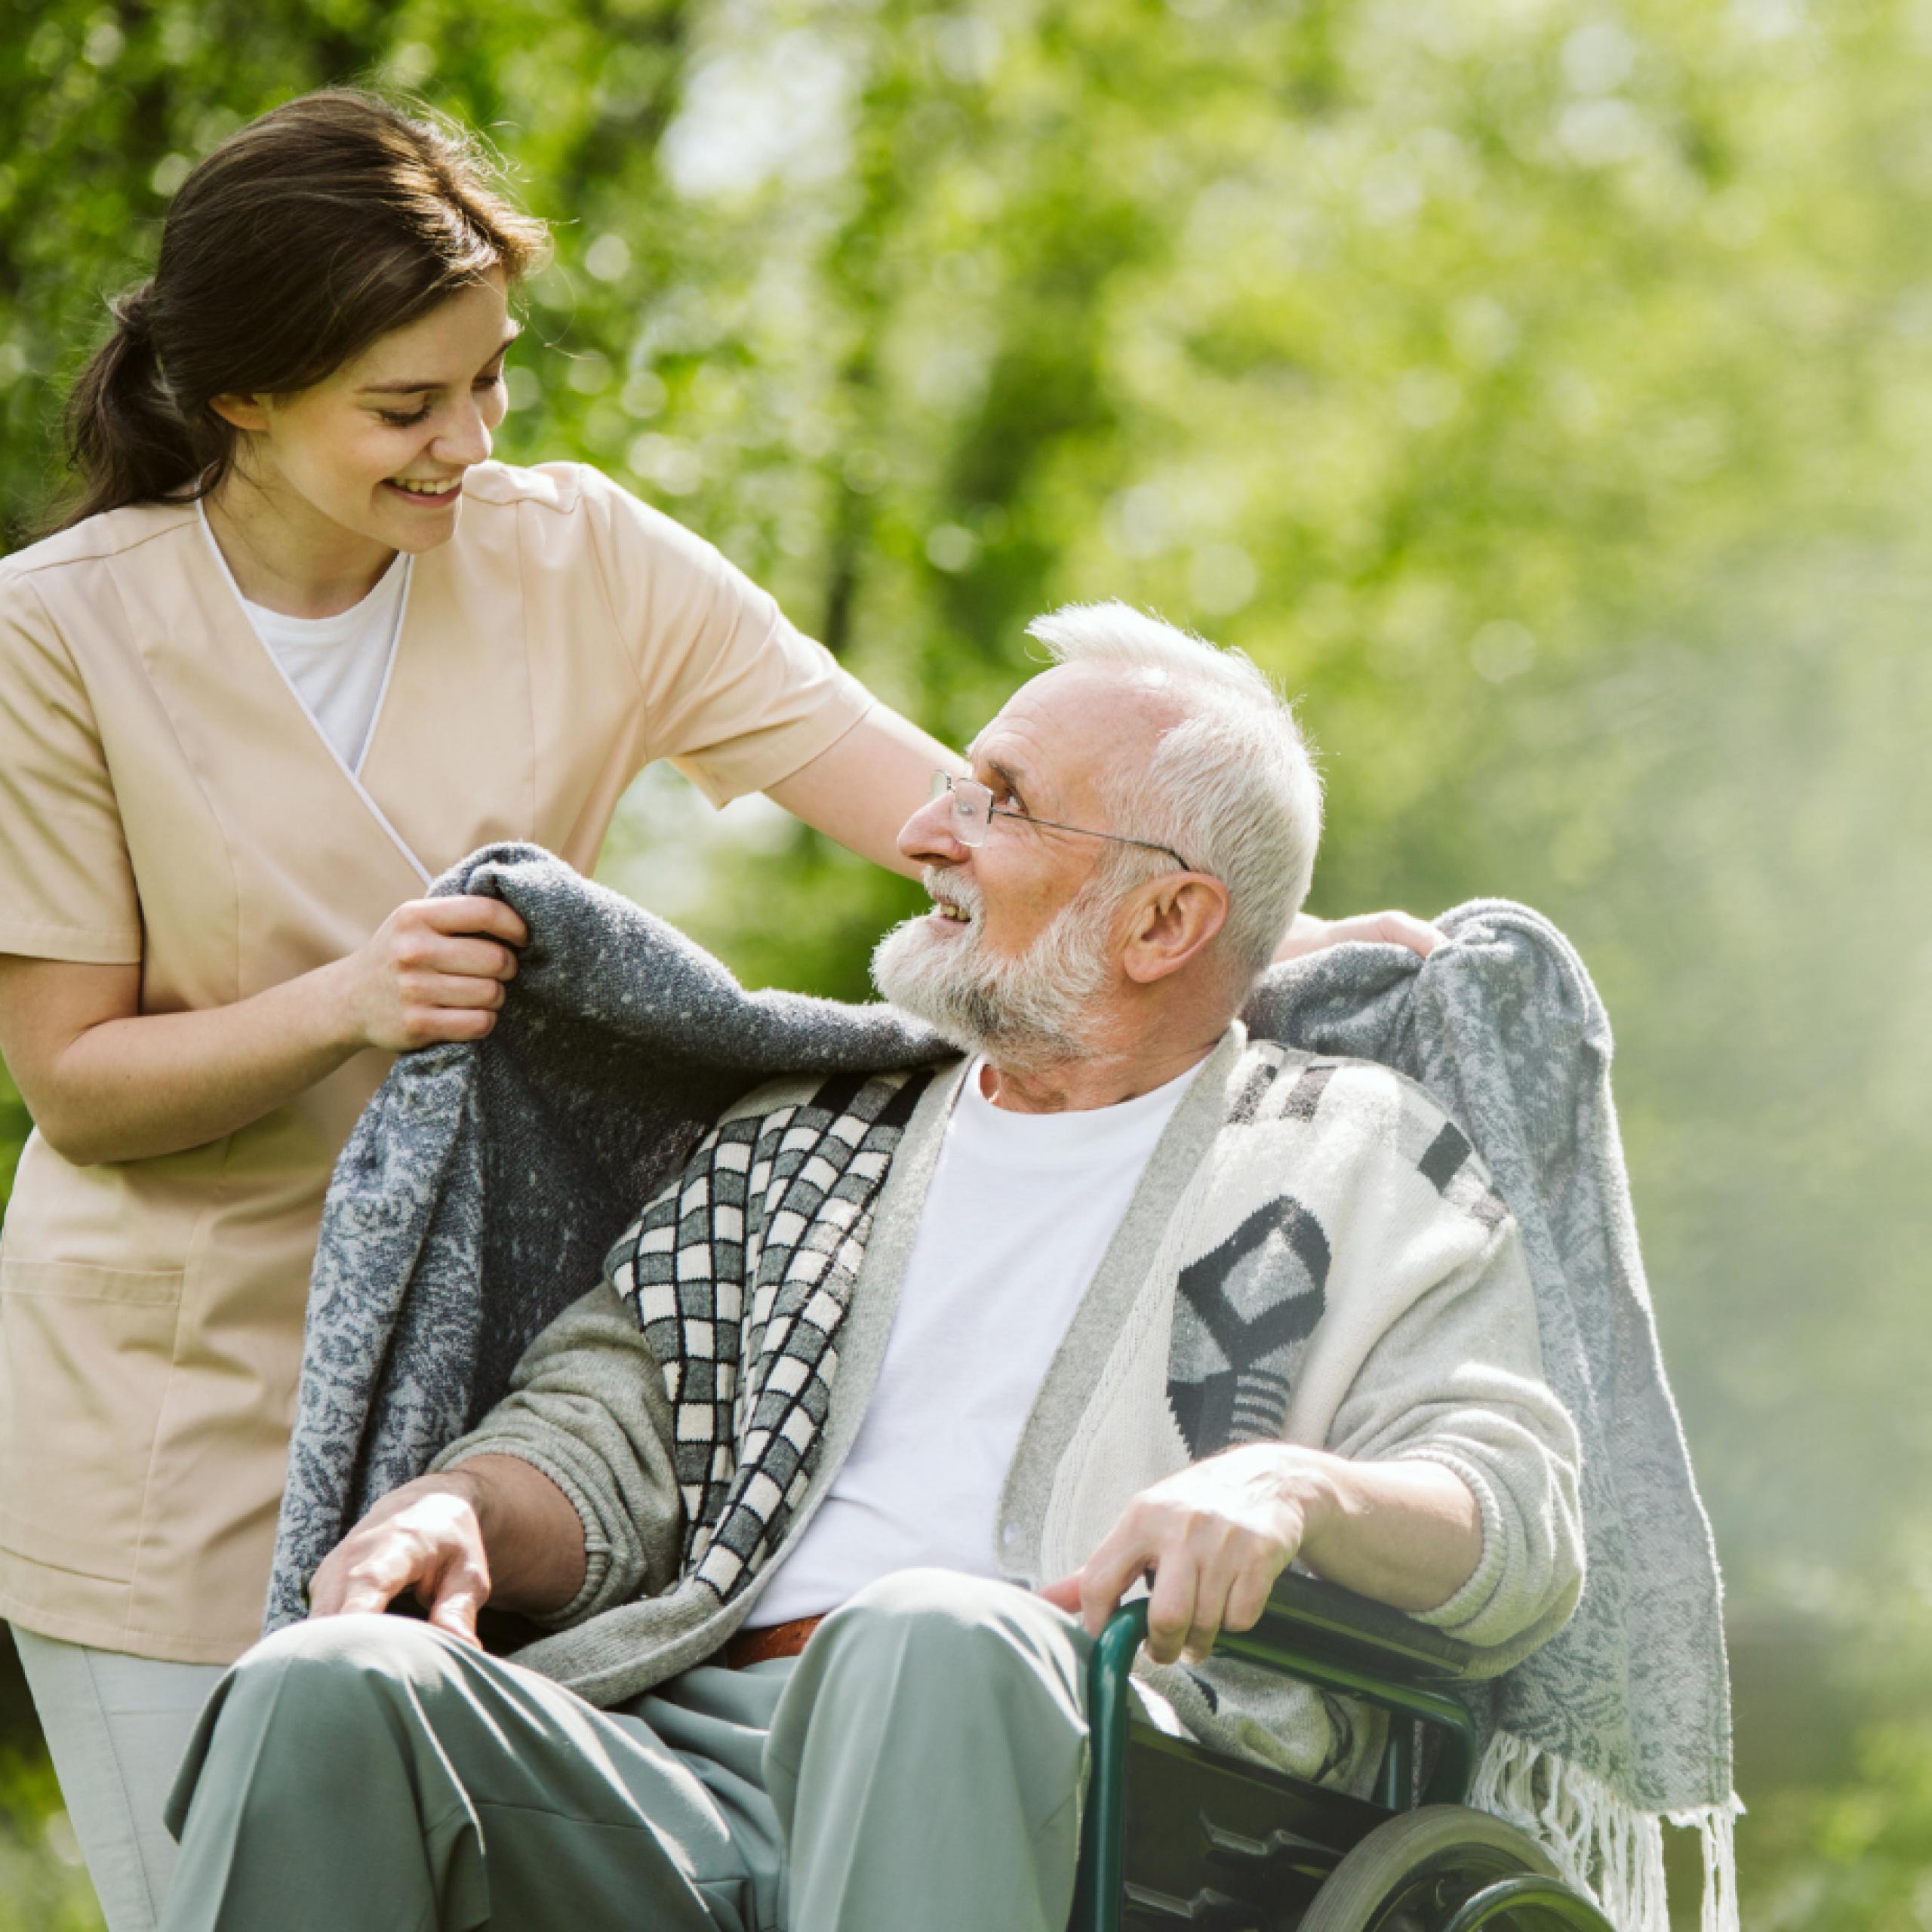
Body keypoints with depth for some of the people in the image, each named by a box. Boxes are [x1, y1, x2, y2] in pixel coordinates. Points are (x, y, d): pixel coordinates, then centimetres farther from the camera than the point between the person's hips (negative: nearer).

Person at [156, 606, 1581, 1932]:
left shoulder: (1359, 1162, 18)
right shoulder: (809, 1140, 31)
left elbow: (1520, 1514, 5)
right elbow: (604, 1431, 24)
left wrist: (1292, 1488, -17)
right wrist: (462, 1510, -1)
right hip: (688, 1753, 4)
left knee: (930, 1644, -41)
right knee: (325, 1695, -27)